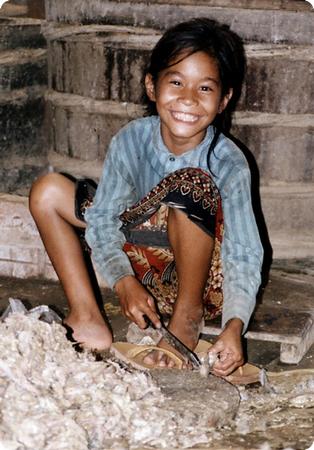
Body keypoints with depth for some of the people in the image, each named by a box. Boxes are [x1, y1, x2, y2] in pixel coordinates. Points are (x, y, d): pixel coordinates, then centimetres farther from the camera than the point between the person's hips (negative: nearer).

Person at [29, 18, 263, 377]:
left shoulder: (229, 164, -22)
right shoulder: (131, 141, -14)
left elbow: (244, 256, -23)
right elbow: (103, 219, -9)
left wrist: (234, 326, -39)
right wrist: (124, 281, -26)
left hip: (201, 275, -4)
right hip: (143, 268, 4)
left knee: (193, 183, -34)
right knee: (48, 191, -8)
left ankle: (188, 316, -19)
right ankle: (86, 317, -10)